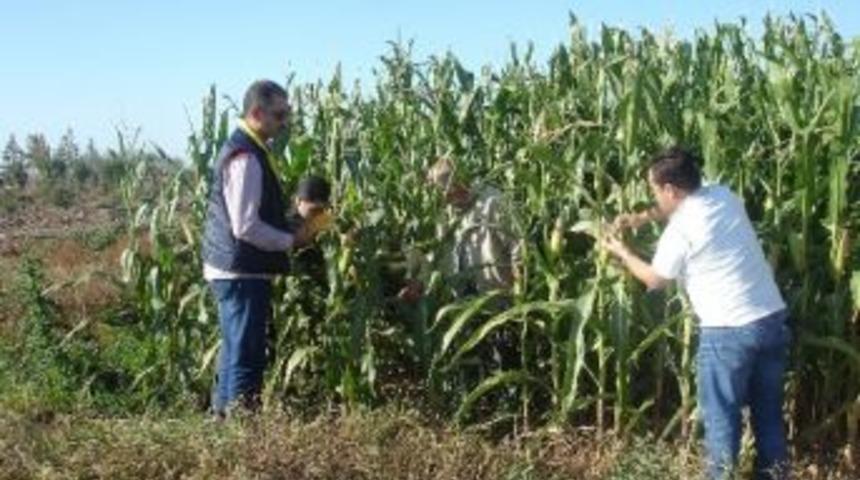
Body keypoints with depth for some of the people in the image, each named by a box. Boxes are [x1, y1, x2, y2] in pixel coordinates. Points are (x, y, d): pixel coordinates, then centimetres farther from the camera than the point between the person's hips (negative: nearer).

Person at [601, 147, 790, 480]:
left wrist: (622, 253, 18)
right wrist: (641, 218, 18)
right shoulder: (724, 196, 5)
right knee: (768, 409, 19)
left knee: (721, 415, 8)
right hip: (773, 318, 7)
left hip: (728, 331, -7)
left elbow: (655, 279, 2)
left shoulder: (681, 229, -14)